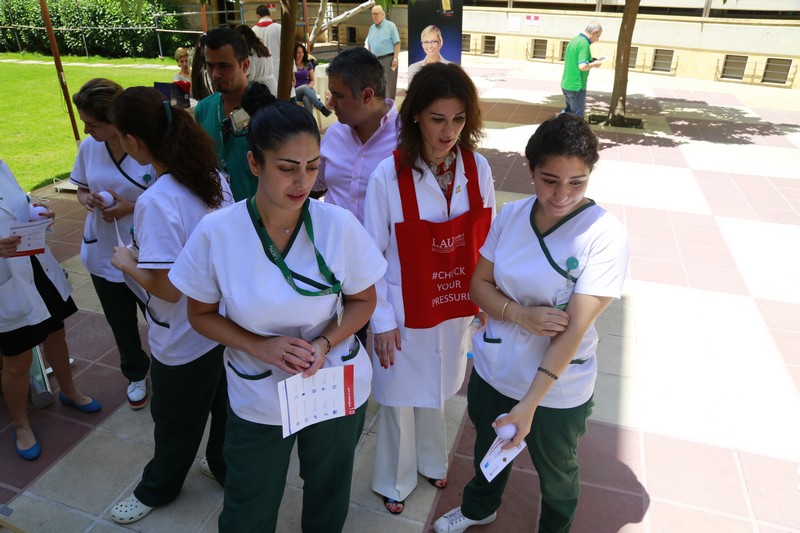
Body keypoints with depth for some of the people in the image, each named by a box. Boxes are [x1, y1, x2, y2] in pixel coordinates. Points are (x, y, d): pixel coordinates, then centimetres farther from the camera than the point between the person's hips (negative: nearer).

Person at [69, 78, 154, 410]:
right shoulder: (88, 147, -4)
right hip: (104, 254, 5)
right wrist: (87, 199, -11)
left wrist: (132, 208, -24)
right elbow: (82, 189, 11)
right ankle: (136, 374, 45)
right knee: (121, 323, 20)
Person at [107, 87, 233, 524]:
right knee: (223, 404, 26)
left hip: (184, 339, -6)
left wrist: (126, 262, -8)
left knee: (177, 422, 19)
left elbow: (167, 288, -27)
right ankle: (225, 468, 50)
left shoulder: (156, 202, -28)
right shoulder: (216, 180, -5)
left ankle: (157, 488, 45)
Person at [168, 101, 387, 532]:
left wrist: (325, 343, -21)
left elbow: (363, 300, -3)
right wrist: (260, 346, -20)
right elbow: (202, 314, -4)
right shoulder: (216, 233, -18)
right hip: (257, 399, 0)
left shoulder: (339, 225, -17)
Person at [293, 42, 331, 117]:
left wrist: (309, 86, -9)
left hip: (307, 90, 2)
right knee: (304, 87, -37)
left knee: (307, 99, -37)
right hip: (295, 92, -1)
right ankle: (321, 107, -47)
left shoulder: (308, 64, 12)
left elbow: (312, 80, 13)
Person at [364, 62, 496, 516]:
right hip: (407, 312, -3)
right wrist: (382, 321, -10)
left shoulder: (478, 168, -8)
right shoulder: (389, 176, -19)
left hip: (457, 307, 3)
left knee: (437, 390, 24)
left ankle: (431, 461, 52)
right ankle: (395, 480, 43)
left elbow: (485, 239, 2)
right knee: (401, 397, 16)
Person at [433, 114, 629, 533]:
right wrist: (521, 315, -22)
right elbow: (480, 284, -2)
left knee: (556, 474, 23)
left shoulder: (605, 235, -22)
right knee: (488, 447, 29)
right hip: (492, 370, 4)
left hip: (557, 391, -3)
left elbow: (574, 329, -25)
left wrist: (529, 405, -28)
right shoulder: (511, 215, -9)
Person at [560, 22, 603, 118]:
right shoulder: (584, 44, -17)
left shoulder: (573, 41, 11)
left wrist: (591, 61, 16)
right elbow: (582, 66, -27)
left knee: (568, 109, 24)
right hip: (576, 86, -9)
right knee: (577, 115, 3)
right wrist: (594, 64, -7)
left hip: (565, 84, 9)